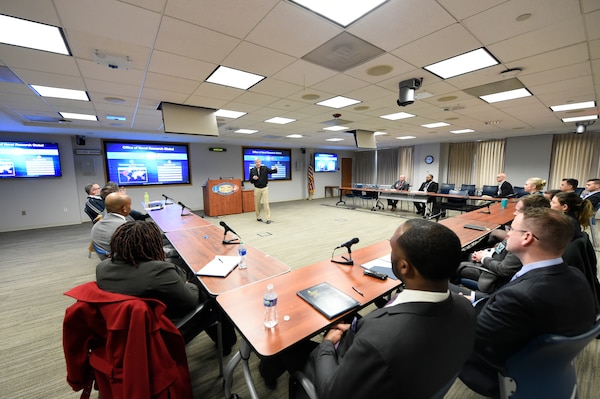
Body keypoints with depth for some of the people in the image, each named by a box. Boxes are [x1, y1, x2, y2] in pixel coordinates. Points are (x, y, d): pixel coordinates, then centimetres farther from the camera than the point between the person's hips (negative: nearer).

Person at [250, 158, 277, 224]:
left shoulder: (265, 168, -2)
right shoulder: (252, 170, 2)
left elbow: (271, 171, -15)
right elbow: (251, 181, 5)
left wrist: (275, 169, -36)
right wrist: (253, 178, -17)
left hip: (265, 188, -2)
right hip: (257, 189, 2)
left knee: (266, 203, -7)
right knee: (257, 203, 9)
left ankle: (268, 218, -4)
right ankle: (258, 217, 26)